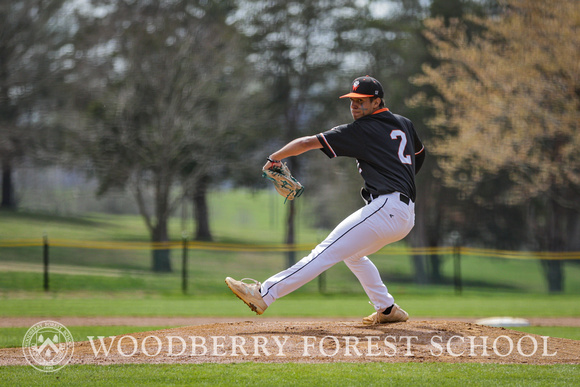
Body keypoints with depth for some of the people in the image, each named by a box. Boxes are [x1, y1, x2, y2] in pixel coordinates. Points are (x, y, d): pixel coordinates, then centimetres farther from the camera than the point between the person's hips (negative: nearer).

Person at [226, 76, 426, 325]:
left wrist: (275, 158, 8)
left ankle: (263, 294, -23)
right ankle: (388, 309, 24)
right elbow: (419, 154, 37)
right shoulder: (404, 124, 19)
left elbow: (307, 143, -3)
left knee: (326, 252, -16)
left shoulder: (362, 130, -3)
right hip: (407, 215, 9)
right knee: (352, 253, 29)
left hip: (385, 208, -9)